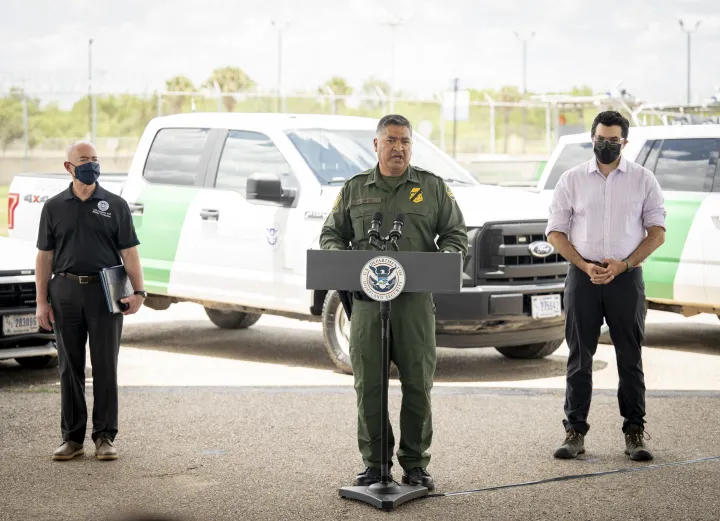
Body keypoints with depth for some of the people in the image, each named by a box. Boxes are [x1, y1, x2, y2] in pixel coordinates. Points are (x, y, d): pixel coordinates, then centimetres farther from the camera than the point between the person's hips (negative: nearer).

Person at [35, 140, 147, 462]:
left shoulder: (115, 205, 4)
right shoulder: (54, 207, 8)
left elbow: (129, 253, 1)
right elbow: (44, 257, 8)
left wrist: (138, 292, -10)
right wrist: (42, 301, 1)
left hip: (105, 293, -1)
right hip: (66, 293, 1)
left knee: (105, 368, 1)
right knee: (70, 368, 6)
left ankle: (105, 437, 9)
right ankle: (72, 437, 14)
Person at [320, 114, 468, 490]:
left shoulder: (433, 187, 9)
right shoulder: (354, 189, 13)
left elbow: (456, 235, 9)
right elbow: (330, 233, 16)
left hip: (416, 300, -1)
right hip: (367, 300, 1)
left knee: (417, 384, 0)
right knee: (368, 385, 2)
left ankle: (415, 464, 10)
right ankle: (374, 463, 12)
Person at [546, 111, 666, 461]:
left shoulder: (643, 179, 5)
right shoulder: (572, 179, 6)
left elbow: (657, 232, 3)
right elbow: (555, 232, 4)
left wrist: (622, 265, -10)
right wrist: (585, 266, -9)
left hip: (626, 277, -1)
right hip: (582, 277, 1)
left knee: (630, 359, 2)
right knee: (579, 357, 3)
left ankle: (635, 433, 8)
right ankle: (575, 432, 8)